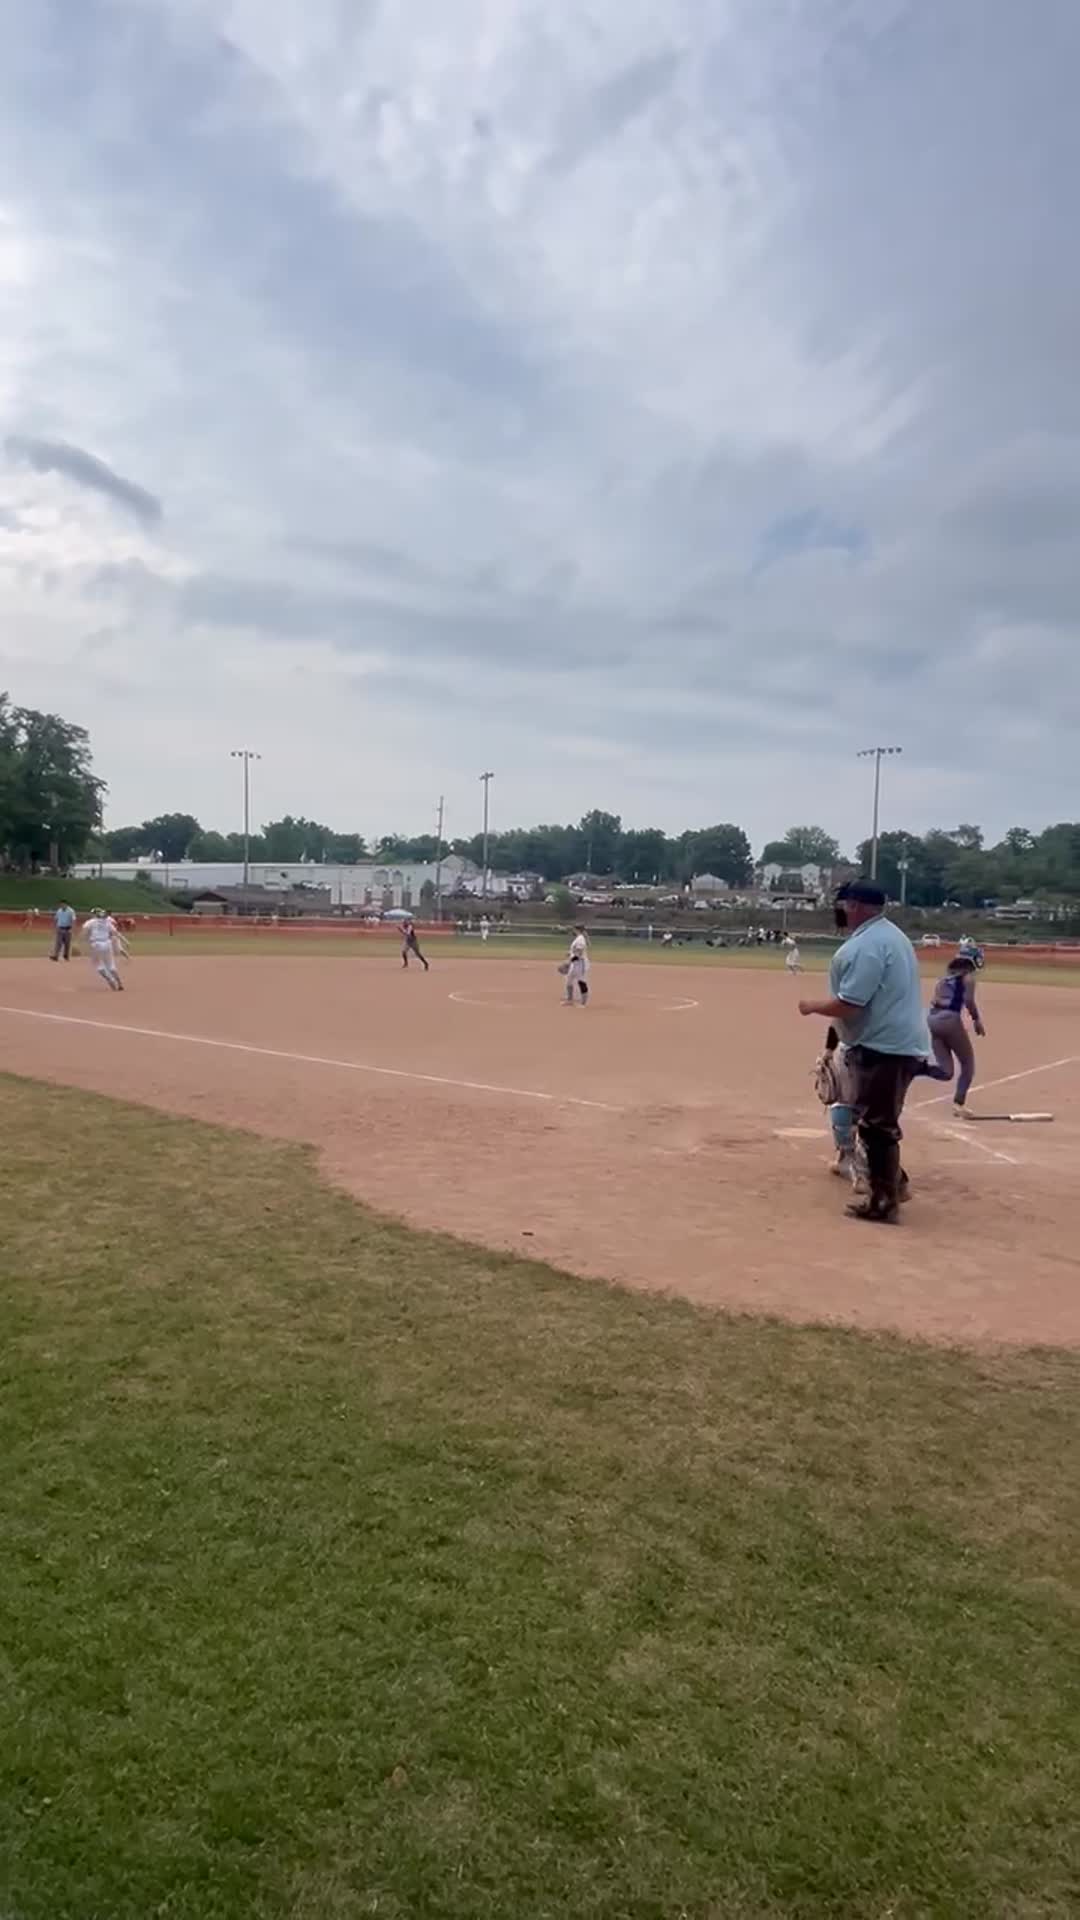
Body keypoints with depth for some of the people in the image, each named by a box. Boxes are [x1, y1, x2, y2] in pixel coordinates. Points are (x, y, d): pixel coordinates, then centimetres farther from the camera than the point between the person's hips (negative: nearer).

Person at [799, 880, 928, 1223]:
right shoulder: (891, 935, 14)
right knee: (879, 1120, 23)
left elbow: (848, 1005, -23)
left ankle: (883, 1201, 6)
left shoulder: (864, 945, -20)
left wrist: (811, 1006, -7)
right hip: (899, 1043, 11)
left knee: (876, 1124, -1)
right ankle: (893, 1182, 34)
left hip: (884, 1047, -11)